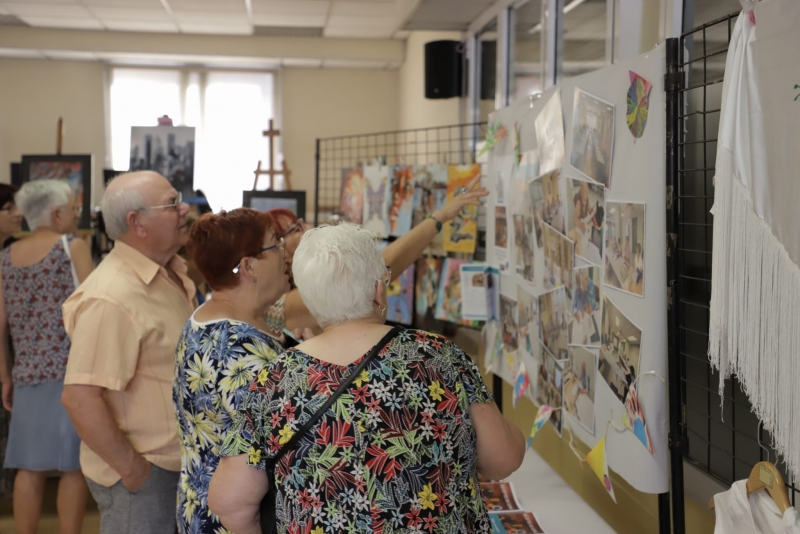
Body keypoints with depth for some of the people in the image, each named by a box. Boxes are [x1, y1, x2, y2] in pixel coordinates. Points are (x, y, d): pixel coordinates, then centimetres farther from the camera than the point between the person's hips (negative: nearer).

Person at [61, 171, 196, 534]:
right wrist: (131, 468, -20)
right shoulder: (112, 297, -24)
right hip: (142, 473, -8)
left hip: (177, 462, 8)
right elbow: (79, 397, -27)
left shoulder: (174, 273, 4)